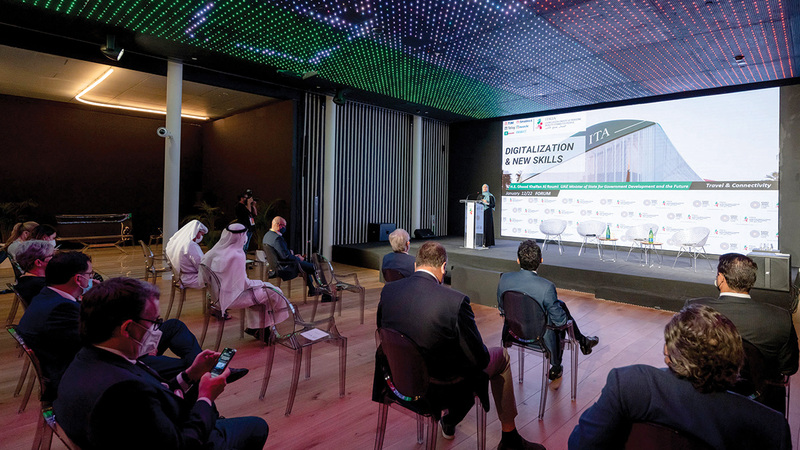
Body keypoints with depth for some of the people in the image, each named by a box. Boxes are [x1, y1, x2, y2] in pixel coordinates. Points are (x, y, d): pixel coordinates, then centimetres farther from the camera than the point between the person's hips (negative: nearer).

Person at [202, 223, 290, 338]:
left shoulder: (218, 250, -2)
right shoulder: (237, 256, -26)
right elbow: (244, 284, -23)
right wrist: (260, 283, -4)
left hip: (219, 292, 9)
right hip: (232, 297, -9)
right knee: (272, 292, -2)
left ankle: (253, 328, 27)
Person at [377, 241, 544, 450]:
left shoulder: (388, 290, -10)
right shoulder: (455, 301, -27)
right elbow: (479, 359, -17)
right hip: (438, 389, -6)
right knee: (501, 355, 17)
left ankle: (449, 422, 46)